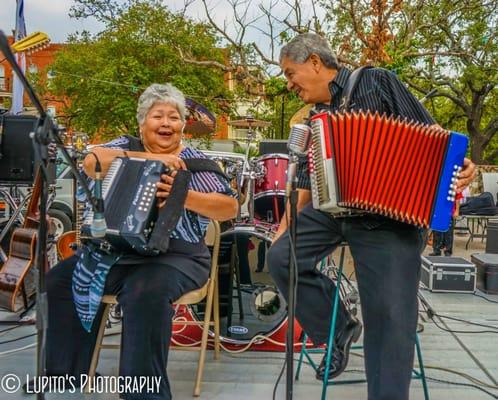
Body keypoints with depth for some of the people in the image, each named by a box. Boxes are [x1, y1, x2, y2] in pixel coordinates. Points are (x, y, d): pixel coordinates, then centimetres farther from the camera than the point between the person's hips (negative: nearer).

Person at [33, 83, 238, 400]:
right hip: (114, 249, 5)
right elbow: (91, 162, -11)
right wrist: (151, 159, -19)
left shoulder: (194, 161, 1)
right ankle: (66, 372, 12)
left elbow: (231, 208, -9)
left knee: (145, 294, -33)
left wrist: (185, 196, -25)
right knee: (61, 280, -5)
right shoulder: (127, 146, 10)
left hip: (175, 255, -5)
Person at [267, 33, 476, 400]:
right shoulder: (314, 120, 17)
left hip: (387, 213, -6)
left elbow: (427, 130, -4)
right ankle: (338, 329, 9)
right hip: (331, 208, 6)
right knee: (282, 258, -10)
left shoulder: (375, 82, 0)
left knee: (389, 314, -10)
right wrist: (285, 227, 17)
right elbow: (306, 180, 21)